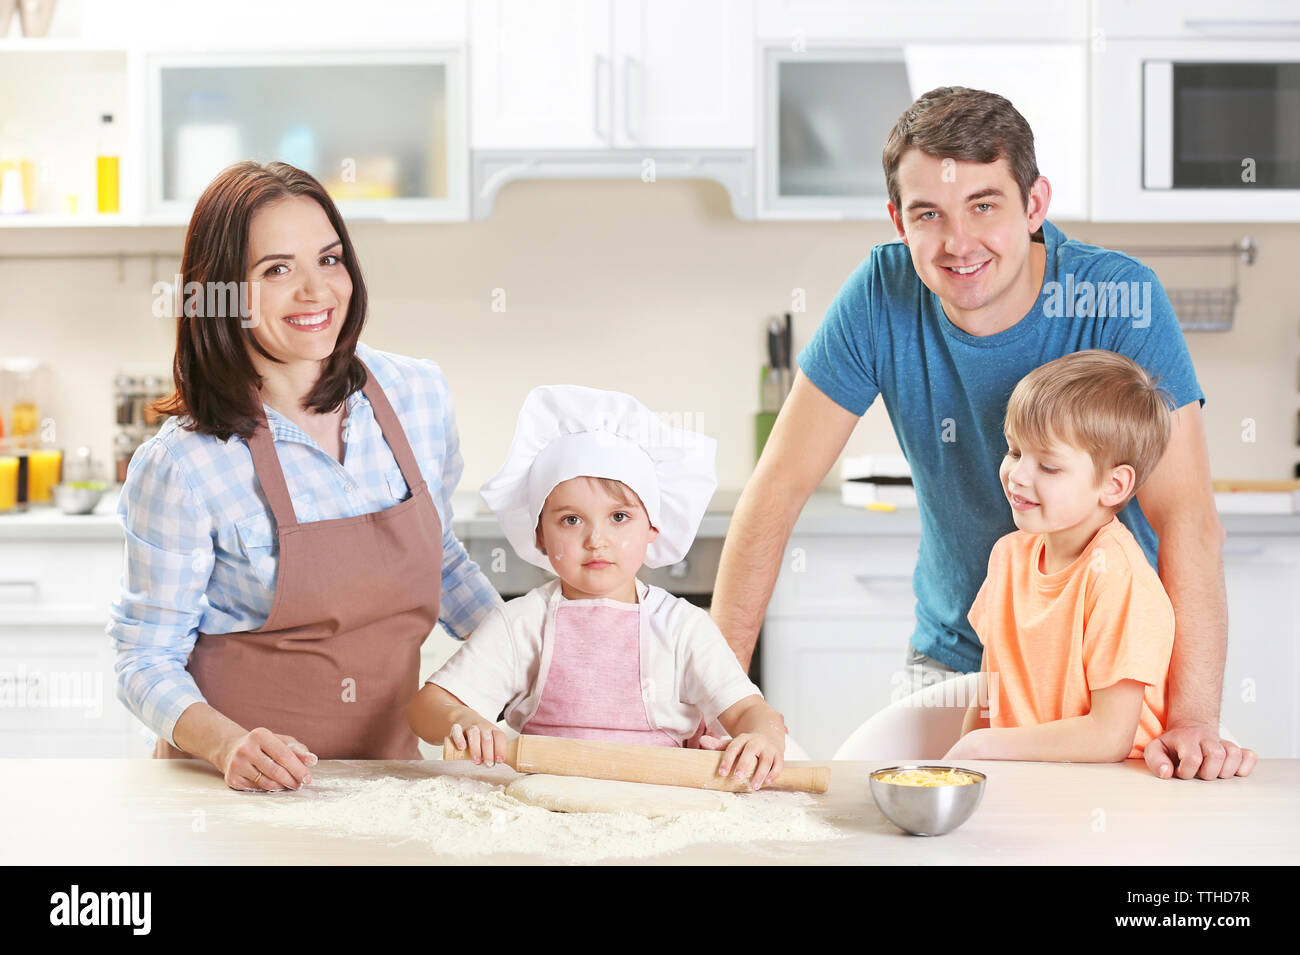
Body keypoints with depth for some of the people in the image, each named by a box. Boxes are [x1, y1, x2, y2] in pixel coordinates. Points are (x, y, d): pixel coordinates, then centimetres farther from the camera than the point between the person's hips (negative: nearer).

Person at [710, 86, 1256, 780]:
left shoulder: (1121, 300, -19)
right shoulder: (882, 295, -12)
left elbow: (1187, 520, -24)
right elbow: (778, 488, -10)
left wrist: (1194, 721, -36)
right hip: (952, 657, 2)